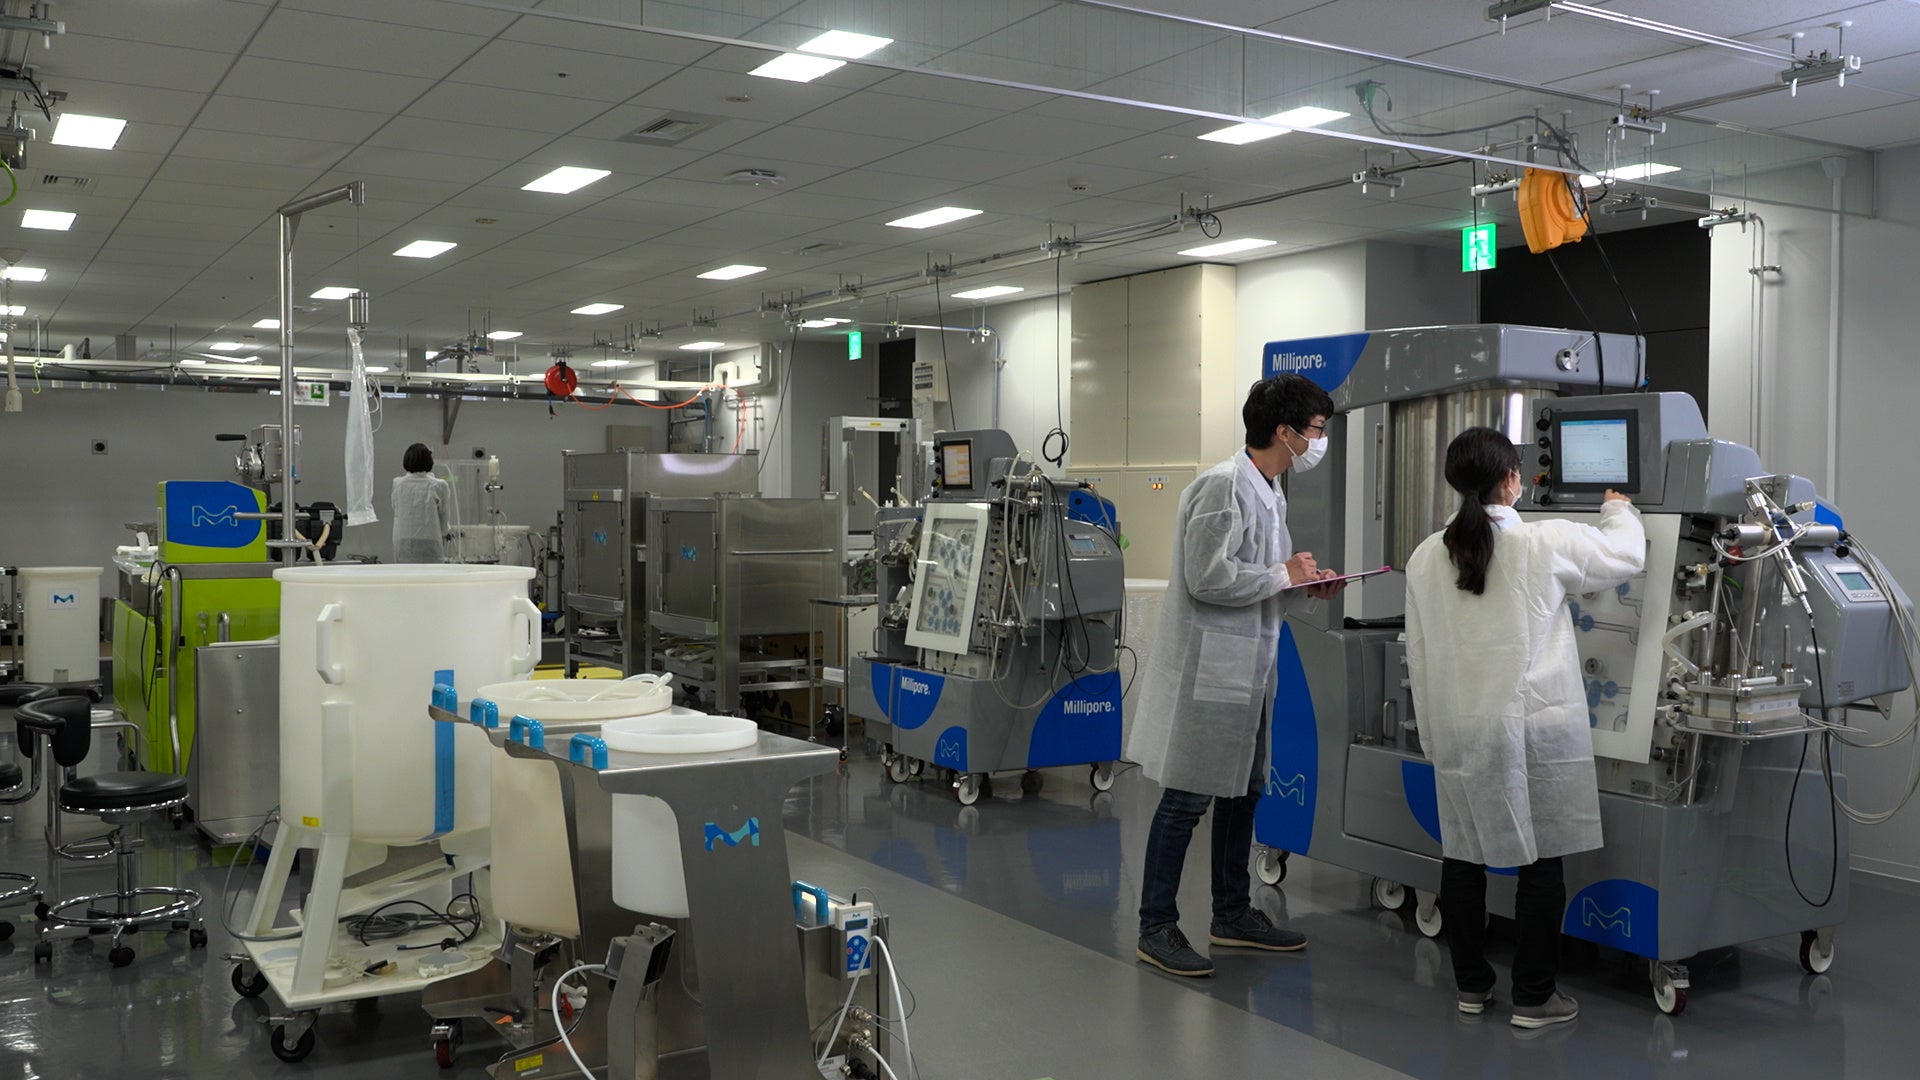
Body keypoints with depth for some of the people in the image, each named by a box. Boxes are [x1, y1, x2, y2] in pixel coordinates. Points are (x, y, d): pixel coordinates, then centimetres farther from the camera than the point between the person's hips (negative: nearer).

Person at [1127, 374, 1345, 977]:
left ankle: (1232, 913, 31)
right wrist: (1284, 575, -14)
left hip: (1248, 667, 10)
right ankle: (1156, 928, 7)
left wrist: (1306, 582, 6)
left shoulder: (1269, 492, 13)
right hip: (1210, 667, -10)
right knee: (1187, 799, -3)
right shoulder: (1223, 487, -18)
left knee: (1242, 791, 18)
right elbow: (1208, 577, -25)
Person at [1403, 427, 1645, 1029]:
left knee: (1462, 857, 12)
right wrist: (1619, 510, 30)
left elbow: (1419, 654, 7)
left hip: (1458, 731, 4)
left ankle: (1471, 986, 23)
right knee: (1540, 862, 6)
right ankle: (1533, 997, 13)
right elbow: (1624, 556, 8)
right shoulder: (1548, 543, -10)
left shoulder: (1426, 557, 1)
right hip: (1532, 728, -4)